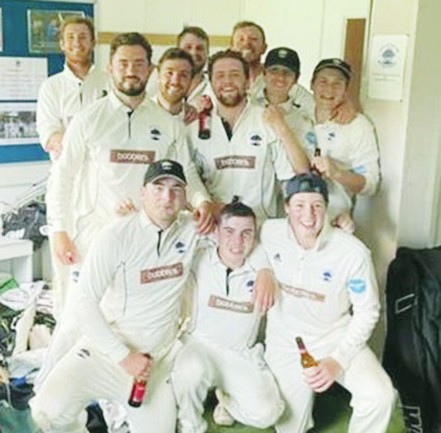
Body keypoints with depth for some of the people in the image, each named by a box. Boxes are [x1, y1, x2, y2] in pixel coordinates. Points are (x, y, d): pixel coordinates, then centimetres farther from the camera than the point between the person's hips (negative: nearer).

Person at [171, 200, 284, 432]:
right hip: (199, 345, -1)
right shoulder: (197, 260, -9)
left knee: (266, 412, -19)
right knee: (192, 370, -37)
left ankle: (226, 397, 18)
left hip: (242, 356, 2)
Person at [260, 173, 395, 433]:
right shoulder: (269, 233, -15)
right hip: (285, 341, 2)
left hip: (336, 337, -1)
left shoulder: (353, 252, -20)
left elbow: (368, 312, -10)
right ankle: (298, 396, 38)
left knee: (380, 396, -25)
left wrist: (337, 360, -17)